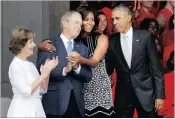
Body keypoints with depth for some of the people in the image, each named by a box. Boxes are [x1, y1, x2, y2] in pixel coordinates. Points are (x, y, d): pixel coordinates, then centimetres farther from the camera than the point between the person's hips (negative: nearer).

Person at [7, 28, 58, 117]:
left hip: (36, 110, 7)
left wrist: (48, 71, 2)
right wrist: (43, 75, -15)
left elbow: (43, 89, 14)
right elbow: (26, 91, -18)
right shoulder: (15, 65, -10)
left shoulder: (30, 65, 11)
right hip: (22, 112, -7)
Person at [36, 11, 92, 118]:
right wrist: (64, 70, -23)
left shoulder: (83, 48, 16)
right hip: (55, 102, -4)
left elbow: (88, 76, 8)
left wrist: (77, 68, -12)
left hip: (77, 103, 5)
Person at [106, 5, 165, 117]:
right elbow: (110, 67, 9)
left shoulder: (145, 36, -5)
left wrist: (159, 94, -6)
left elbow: (156, 66, -4)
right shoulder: (112, 40, 2)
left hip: (145, 91, -2)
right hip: (122, 93, 2)